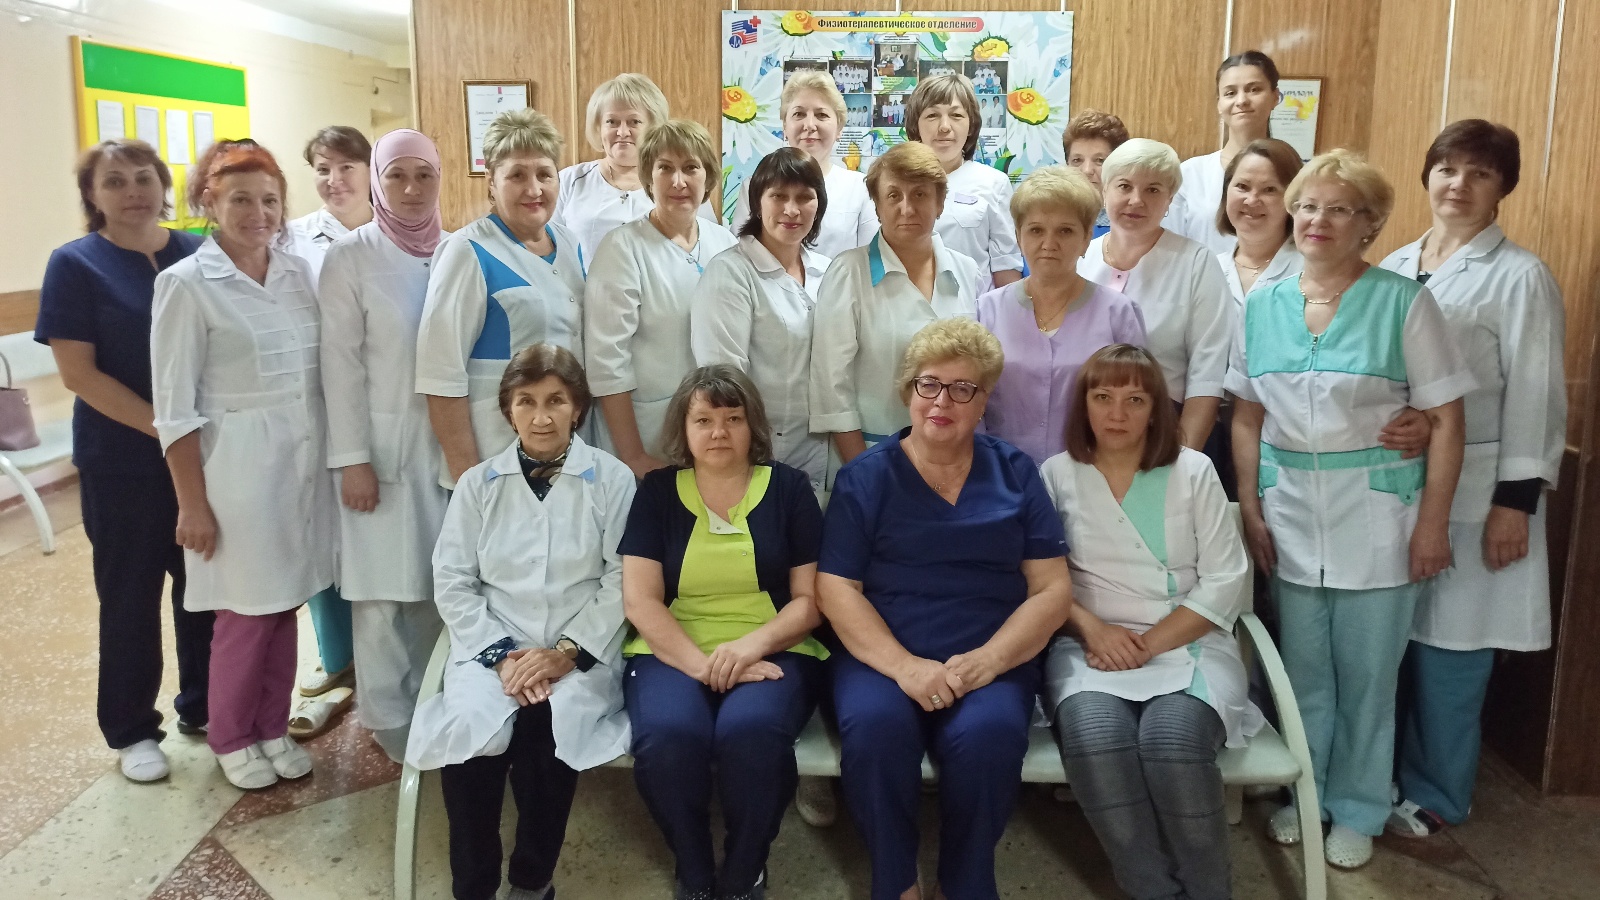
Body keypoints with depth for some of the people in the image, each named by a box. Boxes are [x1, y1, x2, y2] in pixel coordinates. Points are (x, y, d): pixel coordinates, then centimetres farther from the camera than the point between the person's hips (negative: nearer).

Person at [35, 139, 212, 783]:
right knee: (131, 595, 8)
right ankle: (130, 730, 23)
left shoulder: (198, 254, 4)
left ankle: (203, 708, 29)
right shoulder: (75, 264, -5)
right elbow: (78, 372, -11)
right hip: (123, 461, -3)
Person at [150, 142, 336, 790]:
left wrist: (336, 459, 8)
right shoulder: (186, 284, -9)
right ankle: (231, 739, 27)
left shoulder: (298, 273, 5)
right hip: (237, 467, -4)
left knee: (285, 604, 13)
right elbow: (174, 405, -9)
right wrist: (192, 502, -10)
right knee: (246, 613, 6)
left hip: (304, 461, 5)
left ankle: (273, 727, 31)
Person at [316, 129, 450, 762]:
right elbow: (341, 363, -6)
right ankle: (390, 721, 17)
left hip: (452, 442, 3)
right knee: (384, 590, 2)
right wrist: (352, 458, -11)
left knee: (439, 583, 9)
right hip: (384, 444, -3)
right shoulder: (351, 257, -3)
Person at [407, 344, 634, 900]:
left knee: (545, 730, -30)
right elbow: (452, 583, 5)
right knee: (468, 734, -27)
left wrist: (566, 652, -13)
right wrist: (501, 654, -8)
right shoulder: (478, 483, 10)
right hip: (493, 650, 2)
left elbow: (622, 581, -3)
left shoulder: (612, 480, 3)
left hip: (581, 655, -2)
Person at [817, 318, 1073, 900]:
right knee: (875, 725, -31)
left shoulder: (1015, 474, 10)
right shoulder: (864, 477, 7)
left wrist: (988, 659, -12)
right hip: (882, 656, 0)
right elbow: (836, 590, -1)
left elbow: (1052, 591, 5)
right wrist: (903, 665, -16)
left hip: (992, 660, 1)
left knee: (988, 733, -31)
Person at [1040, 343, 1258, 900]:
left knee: (1172, 737, -32)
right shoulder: (1057, 475, 9)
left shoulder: (1193, 472, 8)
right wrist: (1093, 629, -14)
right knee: (1094, 737, -33)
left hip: (1187, 643, 0)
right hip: (1090, 645, 0)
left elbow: (1225, 582, 1)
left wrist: (1148, 645, -10)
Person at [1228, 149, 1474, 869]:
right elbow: (1247, 414, 8)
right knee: (1302, 668, 13)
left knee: (1367, 675, 8)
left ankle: (1357, 810, 27)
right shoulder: (1261, 305, 4)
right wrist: (1250, 508, 2)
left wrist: (1432, 523, -9)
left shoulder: (1404, 302, -6)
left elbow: (1445, 419, -6)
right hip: (1291, 519, 3)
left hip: (1378, 520, -3)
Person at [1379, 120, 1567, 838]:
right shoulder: (1395, 267, 10)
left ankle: (1435, 793, 20)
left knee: (1446, 643, 3)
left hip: (1469, 491, -5)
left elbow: (1534, 394, -9)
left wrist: (1515, 501, -13)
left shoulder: (1519, 276, -6)